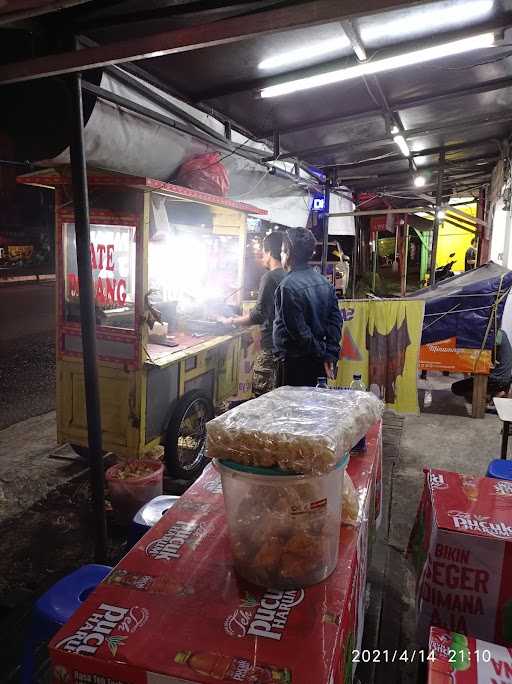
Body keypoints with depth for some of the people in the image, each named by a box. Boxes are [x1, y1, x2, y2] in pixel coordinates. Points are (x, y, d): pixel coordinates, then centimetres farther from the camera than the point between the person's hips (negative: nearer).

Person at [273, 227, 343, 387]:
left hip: (294, 363, -7)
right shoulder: (324, 282, 7)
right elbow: (336, 320, 3)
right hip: (318, 364, 7)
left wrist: (322, 354, -9)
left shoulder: (289, 285, -16)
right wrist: (330, 356, -1)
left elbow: (299, 330, -19)